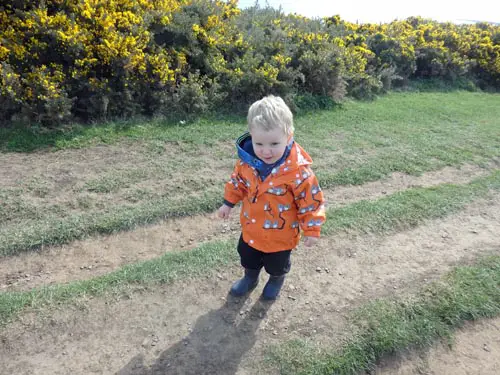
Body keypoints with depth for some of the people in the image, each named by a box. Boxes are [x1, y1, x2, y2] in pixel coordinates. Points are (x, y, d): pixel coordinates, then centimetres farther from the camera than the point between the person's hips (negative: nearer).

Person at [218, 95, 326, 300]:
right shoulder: (246, 160, -19)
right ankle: (250, 278, 62)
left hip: (280, 235, -3)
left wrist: (311, 229, -14)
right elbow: (238, 181, 2)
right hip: (251, 229, 4)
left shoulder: (298, 171, -33)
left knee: (277, 265, 25)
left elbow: (312, 201, -20)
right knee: (248, 258, 29)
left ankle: (276, 280, 60)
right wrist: (229, 203, 11)